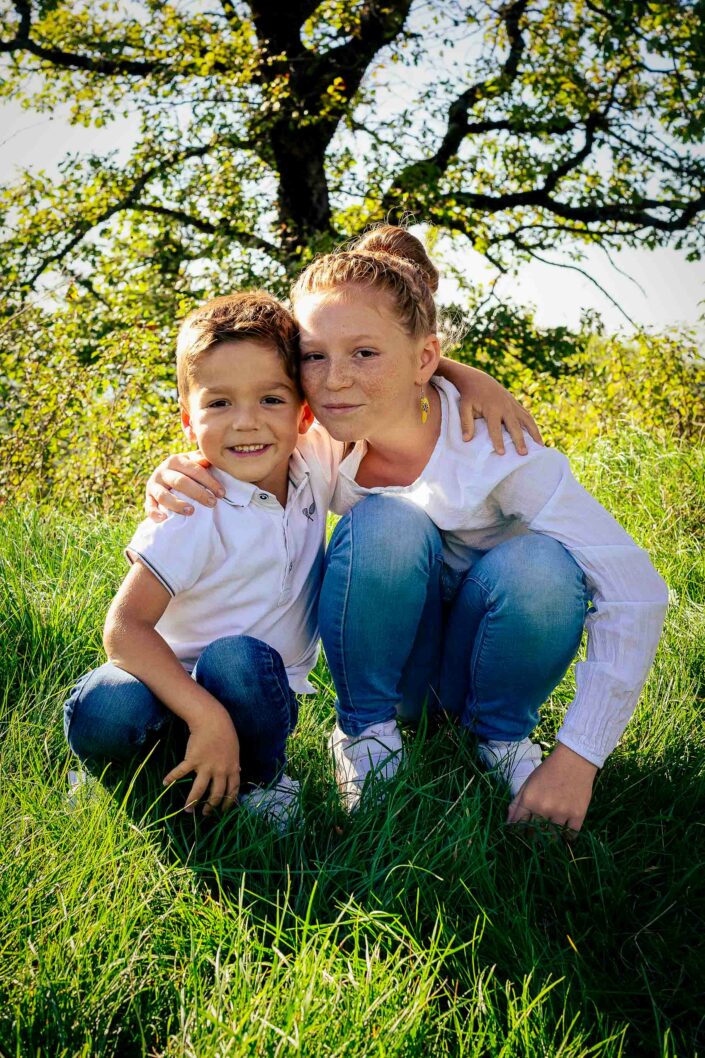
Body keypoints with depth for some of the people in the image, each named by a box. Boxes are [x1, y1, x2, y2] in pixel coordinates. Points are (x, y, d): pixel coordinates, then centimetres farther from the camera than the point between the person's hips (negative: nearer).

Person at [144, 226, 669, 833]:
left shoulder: (491, 447, -26)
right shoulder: (314, 444, -17)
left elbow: (637, 591, -27)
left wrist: (578, 759, -31)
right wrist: (176, 482, -25)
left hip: (483, 660, 0)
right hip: (389, 661, 1)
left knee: (540, 566, -33)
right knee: (387, 524, -30)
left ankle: (502, 739, -5)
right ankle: (368, 734, -9)